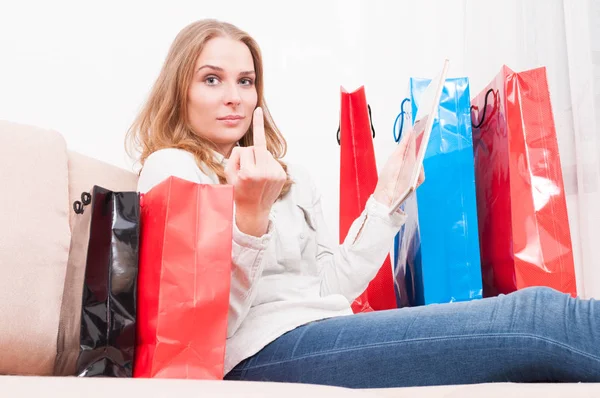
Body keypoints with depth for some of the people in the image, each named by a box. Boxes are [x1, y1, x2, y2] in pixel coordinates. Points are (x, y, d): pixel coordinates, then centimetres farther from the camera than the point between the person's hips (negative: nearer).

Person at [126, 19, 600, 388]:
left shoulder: (289, 176, 23)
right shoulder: (170, 168, 1)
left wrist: (386, 198, 16)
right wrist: (250, 216, -24)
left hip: (330, 334, 7)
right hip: (267, 352, -7)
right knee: (536, 316, -22)